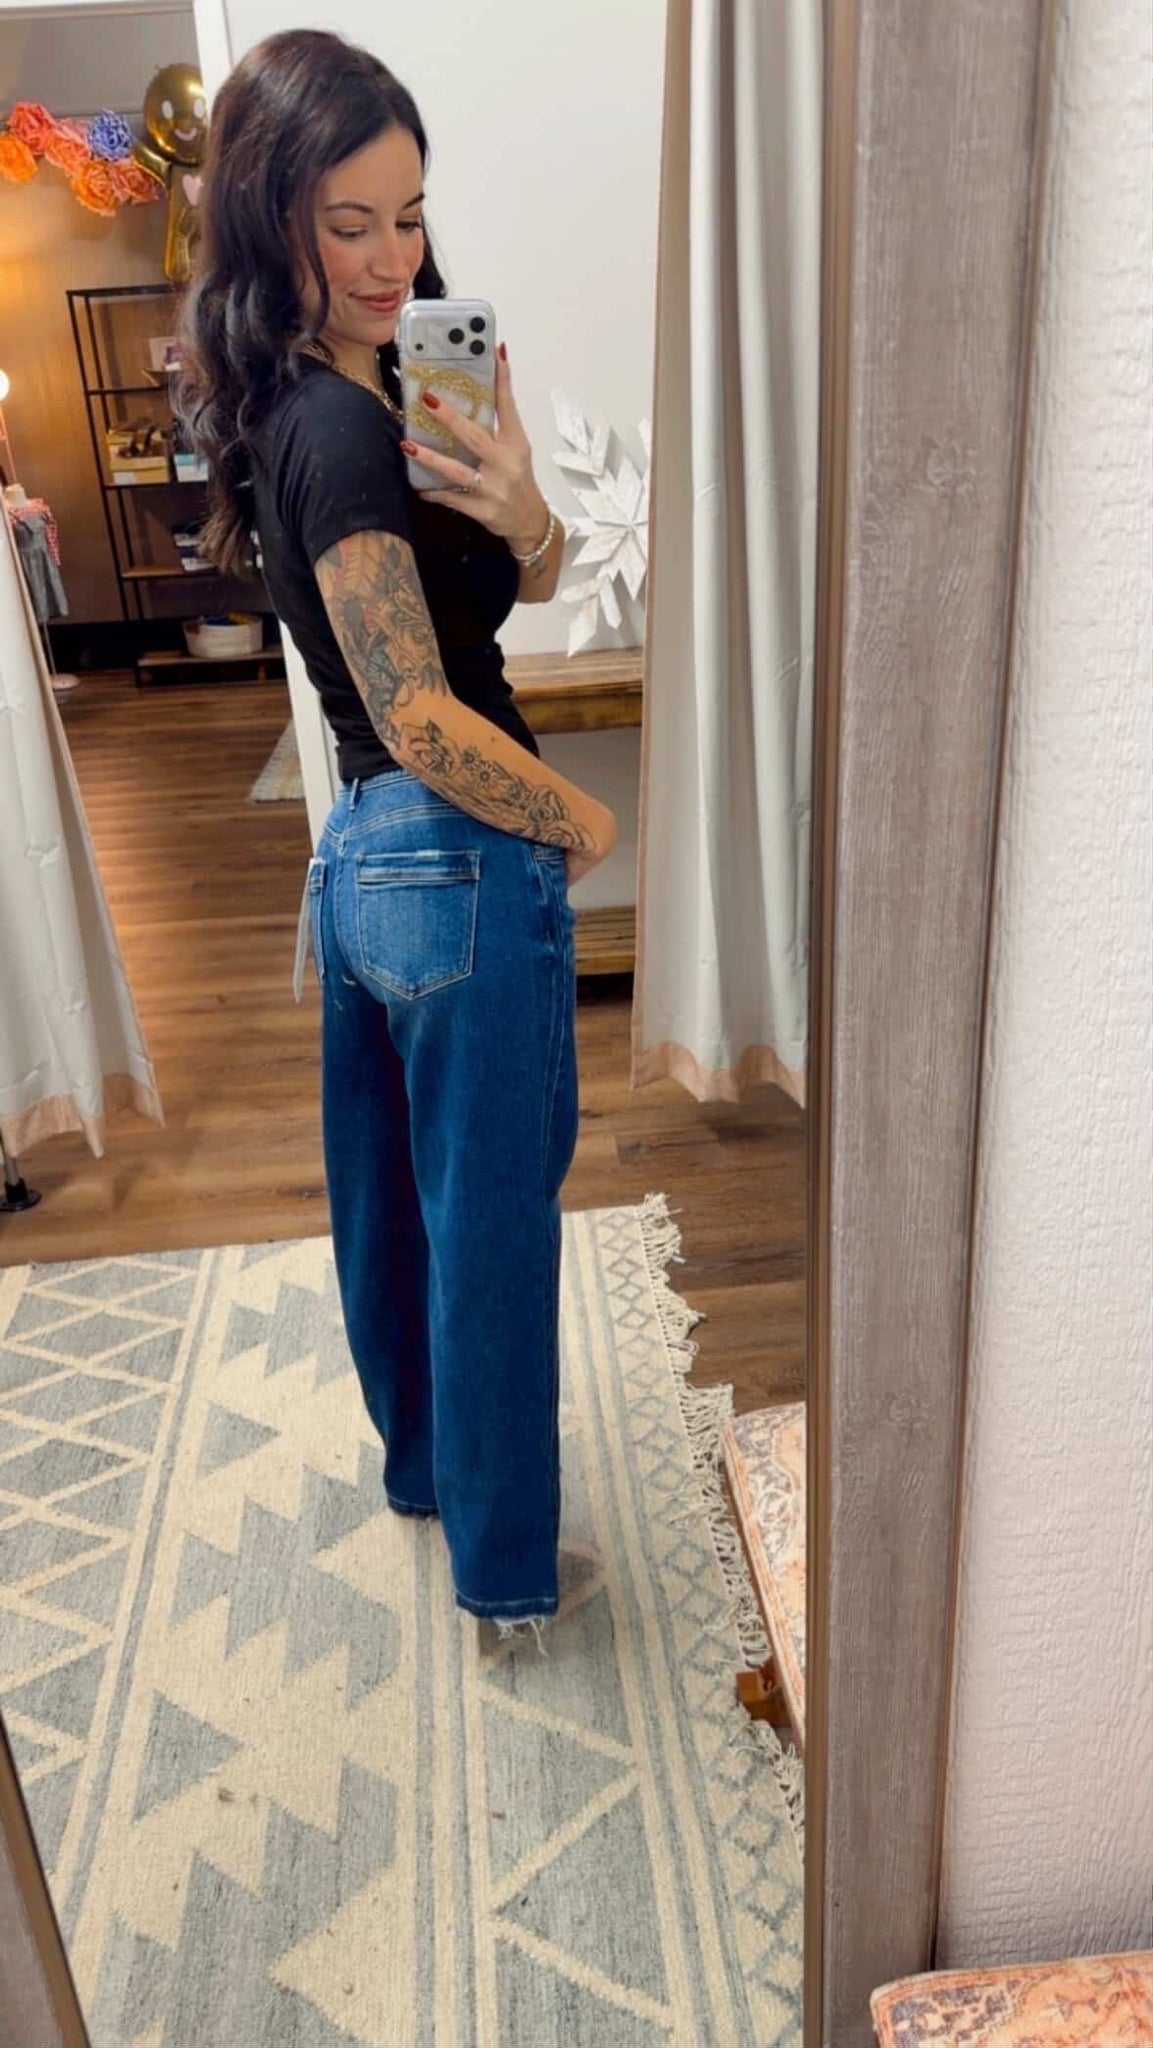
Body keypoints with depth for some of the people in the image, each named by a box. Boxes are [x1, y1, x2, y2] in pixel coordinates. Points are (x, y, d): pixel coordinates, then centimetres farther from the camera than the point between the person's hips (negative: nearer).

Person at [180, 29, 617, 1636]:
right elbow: (422, 718, -24)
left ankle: (420, 1460, 44)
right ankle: (505, 1563, 24)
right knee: (492, 1228, 4)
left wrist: (515, 507, -13)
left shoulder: (331, 398, 11)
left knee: (392, 1201, 21)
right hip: (460, 865, -10)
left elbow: (536, 584, 9)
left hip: (357, 851, 10)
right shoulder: (342, 427, -17)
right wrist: (589, 825, -10)